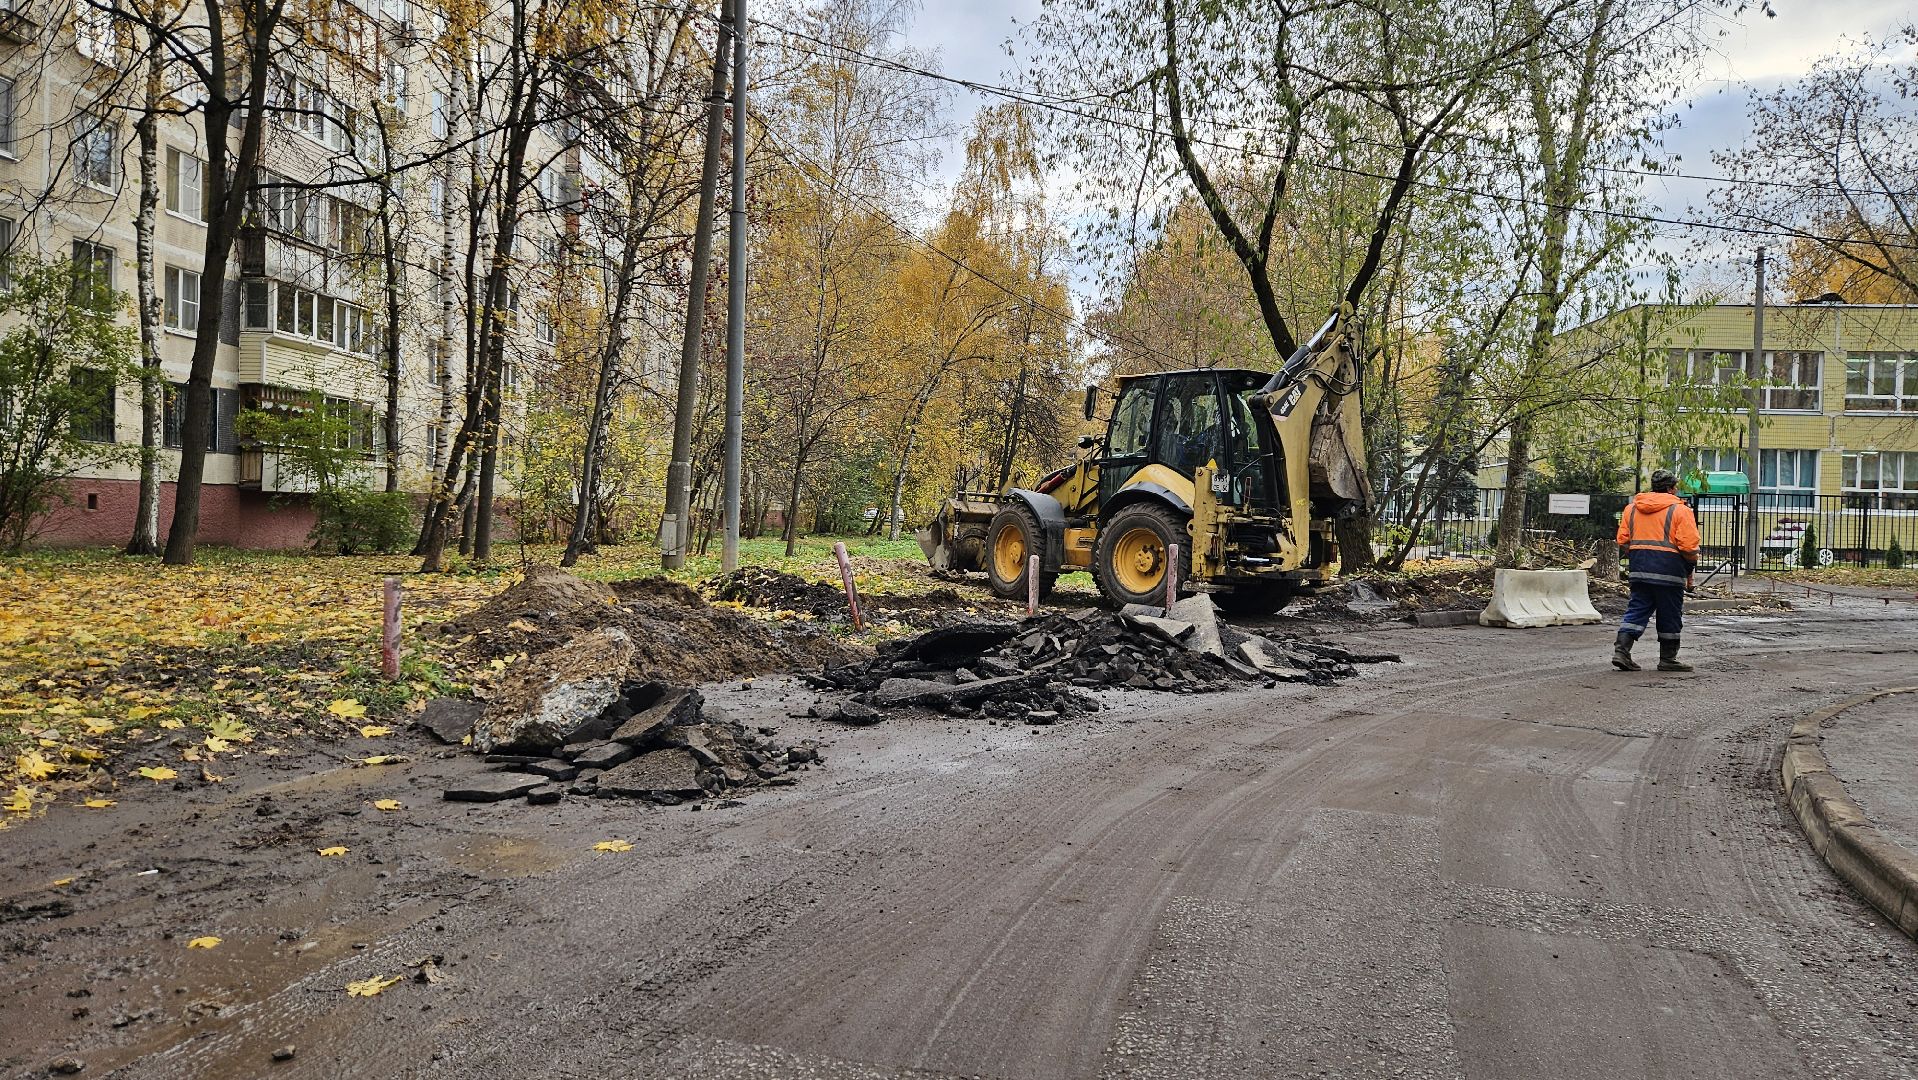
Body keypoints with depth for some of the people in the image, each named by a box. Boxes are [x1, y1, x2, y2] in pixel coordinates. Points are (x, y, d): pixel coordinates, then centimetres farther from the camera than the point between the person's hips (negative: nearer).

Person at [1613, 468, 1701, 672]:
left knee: (1637, 609, 9)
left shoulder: (1632, 508, 10)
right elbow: (1689, 545, -10)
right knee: (1670, 615, 6)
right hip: (1669, 569, -5)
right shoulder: (1679, 510, -5)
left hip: (1639, 569, 5)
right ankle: (1668, 659, 14)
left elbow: (1623, 540, 9)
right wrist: (1690, 570, 2)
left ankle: (1621, 650, -4)